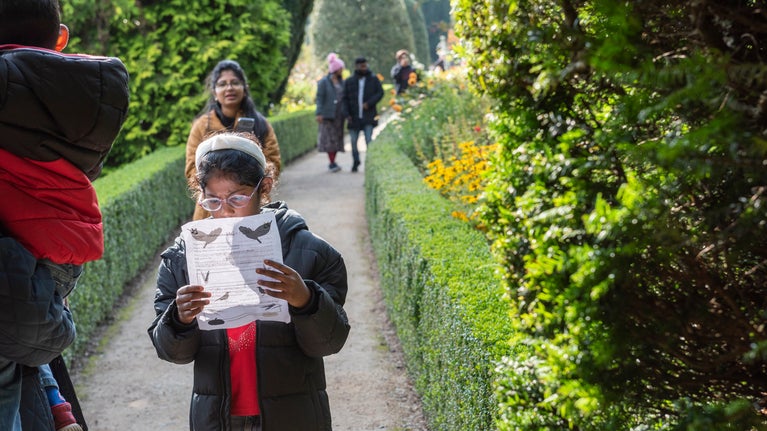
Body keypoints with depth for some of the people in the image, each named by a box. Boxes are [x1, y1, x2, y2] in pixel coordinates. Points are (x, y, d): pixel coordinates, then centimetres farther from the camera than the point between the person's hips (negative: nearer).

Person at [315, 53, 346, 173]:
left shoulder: (341, 81, 12)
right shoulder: (324, 82, -5)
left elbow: (345, 97, 15)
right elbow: (320, 98, -8)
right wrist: (319, 113, -15)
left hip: (339, 114, 6)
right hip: (328, 114, -6)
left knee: (337, 138, 6)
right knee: (329, 138, -8)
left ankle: (333, 162, 13)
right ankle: (332, 163, -8)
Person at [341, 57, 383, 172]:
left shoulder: (373, 79, 3)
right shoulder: (349, 81, 6)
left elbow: (380, 93, 2)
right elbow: (345, 99, 6)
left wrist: (369, 103, -12)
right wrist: (346, 114, -5)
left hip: (368, 116, -2)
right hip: (354, 117, 2)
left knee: (369, 140, -10)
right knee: (353, 141, 8)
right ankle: (356, 161, 27)